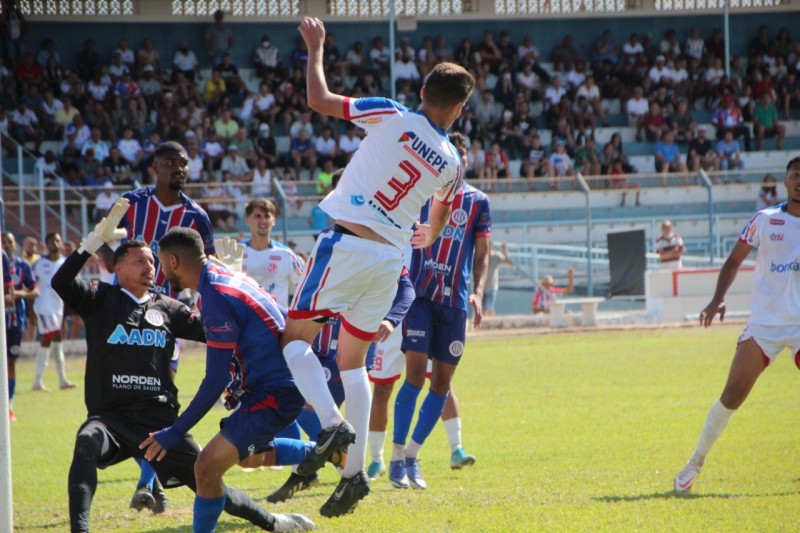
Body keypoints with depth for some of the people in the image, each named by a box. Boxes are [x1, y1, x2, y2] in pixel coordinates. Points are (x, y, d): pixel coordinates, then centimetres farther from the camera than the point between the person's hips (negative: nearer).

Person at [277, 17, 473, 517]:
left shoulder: (392, 116, -7)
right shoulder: (452, 163, 7)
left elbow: (320, 100, -4)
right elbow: (437, 223, 25)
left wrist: (316, 49, 12)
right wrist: (427, 238, 50)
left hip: (348, 244, -5)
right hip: (391, 257, 5)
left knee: (296, 336, 1)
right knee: (353, 361, 15)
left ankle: (332, 423, -21)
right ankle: (355, 470, 8)